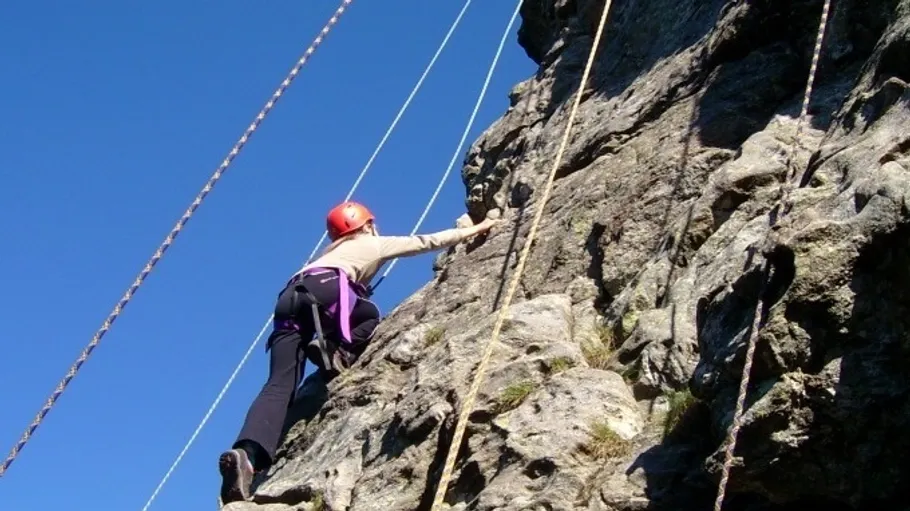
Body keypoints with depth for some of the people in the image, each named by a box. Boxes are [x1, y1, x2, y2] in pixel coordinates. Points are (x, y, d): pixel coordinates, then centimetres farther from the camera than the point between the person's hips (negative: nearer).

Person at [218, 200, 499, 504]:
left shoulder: (333, 251, 46)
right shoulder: (376, 243, 30)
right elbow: (429, 241, 37)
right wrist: (475, 230, 48)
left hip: (290, 298, 5)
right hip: (325, 289, -5)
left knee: (280, 386, -11)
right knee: (372, 318, 25)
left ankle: (246, 455, -35)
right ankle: (337, 350, -7)